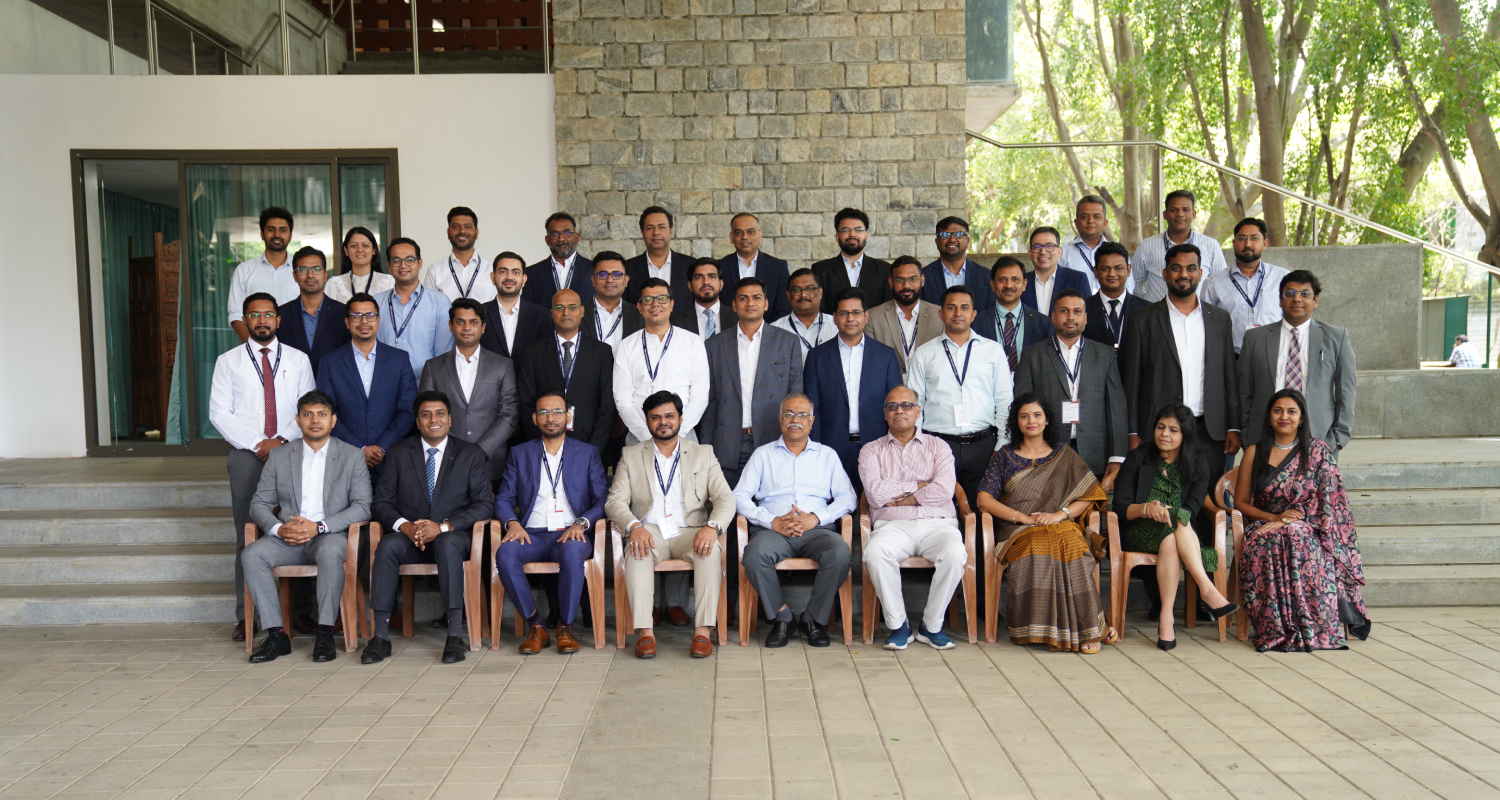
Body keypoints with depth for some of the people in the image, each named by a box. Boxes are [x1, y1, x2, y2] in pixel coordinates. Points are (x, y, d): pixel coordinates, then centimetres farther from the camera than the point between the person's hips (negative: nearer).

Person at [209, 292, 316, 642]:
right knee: (247, 537, 1)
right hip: (247, 455, 0)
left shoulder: (298, 360, 11)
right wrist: (256, 444, -8)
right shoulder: (228, 361, 9)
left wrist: (281, 439, -9)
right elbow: (219, 412, 2)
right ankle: (246, 616, 5)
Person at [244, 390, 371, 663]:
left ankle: (325, 634, -29)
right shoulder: (279, 456, 13)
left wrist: (319, 526, -17)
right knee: (251, 554, -26)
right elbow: (259, 503, 10)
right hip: (287, 538, 3)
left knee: (330, 551, -37)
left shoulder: (352, 456, 5)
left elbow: (362, 506, -4)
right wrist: (278, 528, -12)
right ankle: (277, 635, -22)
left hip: (329, 535, -3)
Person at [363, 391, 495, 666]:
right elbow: (382, 502, 6)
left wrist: (443, 526, -17)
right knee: (387, 545, -32)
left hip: (452, 536, -2)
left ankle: (455, 635, -36)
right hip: (409, 536, 2)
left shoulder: (471, 455, 7)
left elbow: (484, 504, -3)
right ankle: (381, 636, -30)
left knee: (448, 544, -37)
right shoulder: (399, 453, 11)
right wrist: (404, 525, -16)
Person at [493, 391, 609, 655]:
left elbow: (602, 500, 6)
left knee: (572, 552, -37)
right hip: (532, 534, 2)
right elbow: (503, 499, 12)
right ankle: (535, 626, -18)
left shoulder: (588, 453, 14)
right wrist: (512, 522, -10)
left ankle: (565, 626, -19)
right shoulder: (520, 454, 18)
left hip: (570, 534, -1)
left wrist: (581, 523, -13)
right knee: (505, 553, -32)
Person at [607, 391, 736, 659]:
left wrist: (712, 527, -19)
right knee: (636, 551, -34)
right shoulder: (631, 456, 14)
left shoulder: (703, 454, 13)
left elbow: (725, 498, 4)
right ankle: (645, 632, -35)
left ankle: (703, 630, -34)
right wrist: (634, 526, -19)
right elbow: (615, 501, 4)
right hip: (649, 532, 0)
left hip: (690, 531, 0)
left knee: (711, 549, -32)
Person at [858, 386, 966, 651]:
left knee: (955, 554, -33)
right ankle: (898, 625, -15)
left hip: (936, 523, 1)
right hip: (893, 526, 0)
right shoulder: (871, 451, 16)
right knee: (875, 553, -34)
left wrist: (897, 498, -3)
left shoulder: (937, 447, 16)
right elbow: (875, 493, -3)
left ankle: (931, 625, -12)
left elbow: (943, 490, -3)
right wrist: (919, 485, 0)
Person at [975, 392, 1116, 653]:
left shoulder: (1064, 455, 18)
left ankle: (1087, 628, -28)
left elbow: (1090, 495, 10)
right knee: (1037, 550, -37)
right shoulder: (1005, 456, 16)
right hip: (1019, 532, 0)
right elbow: (984, 499, 4)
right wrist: (1024, 517, -9)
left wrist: (1061, 514, -10)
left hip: (1062, 527, 1)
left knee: (1070, 546, -36)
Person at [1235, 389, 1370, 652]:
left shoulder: (1317, 451, 6)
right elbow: (1240, 502, 9)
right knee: (1271, 542, -36)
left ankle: (1313, 628, -32)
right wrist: (1274, 517, -10)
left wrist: (1287, 520, -15)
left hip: (1307, 530, -1)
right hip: (1264, 528, 2)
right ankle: (1276, 630, -31)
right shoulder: (1254, 452, 11)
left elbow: (1327, 499, -2)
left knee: (1296, 536, -38)